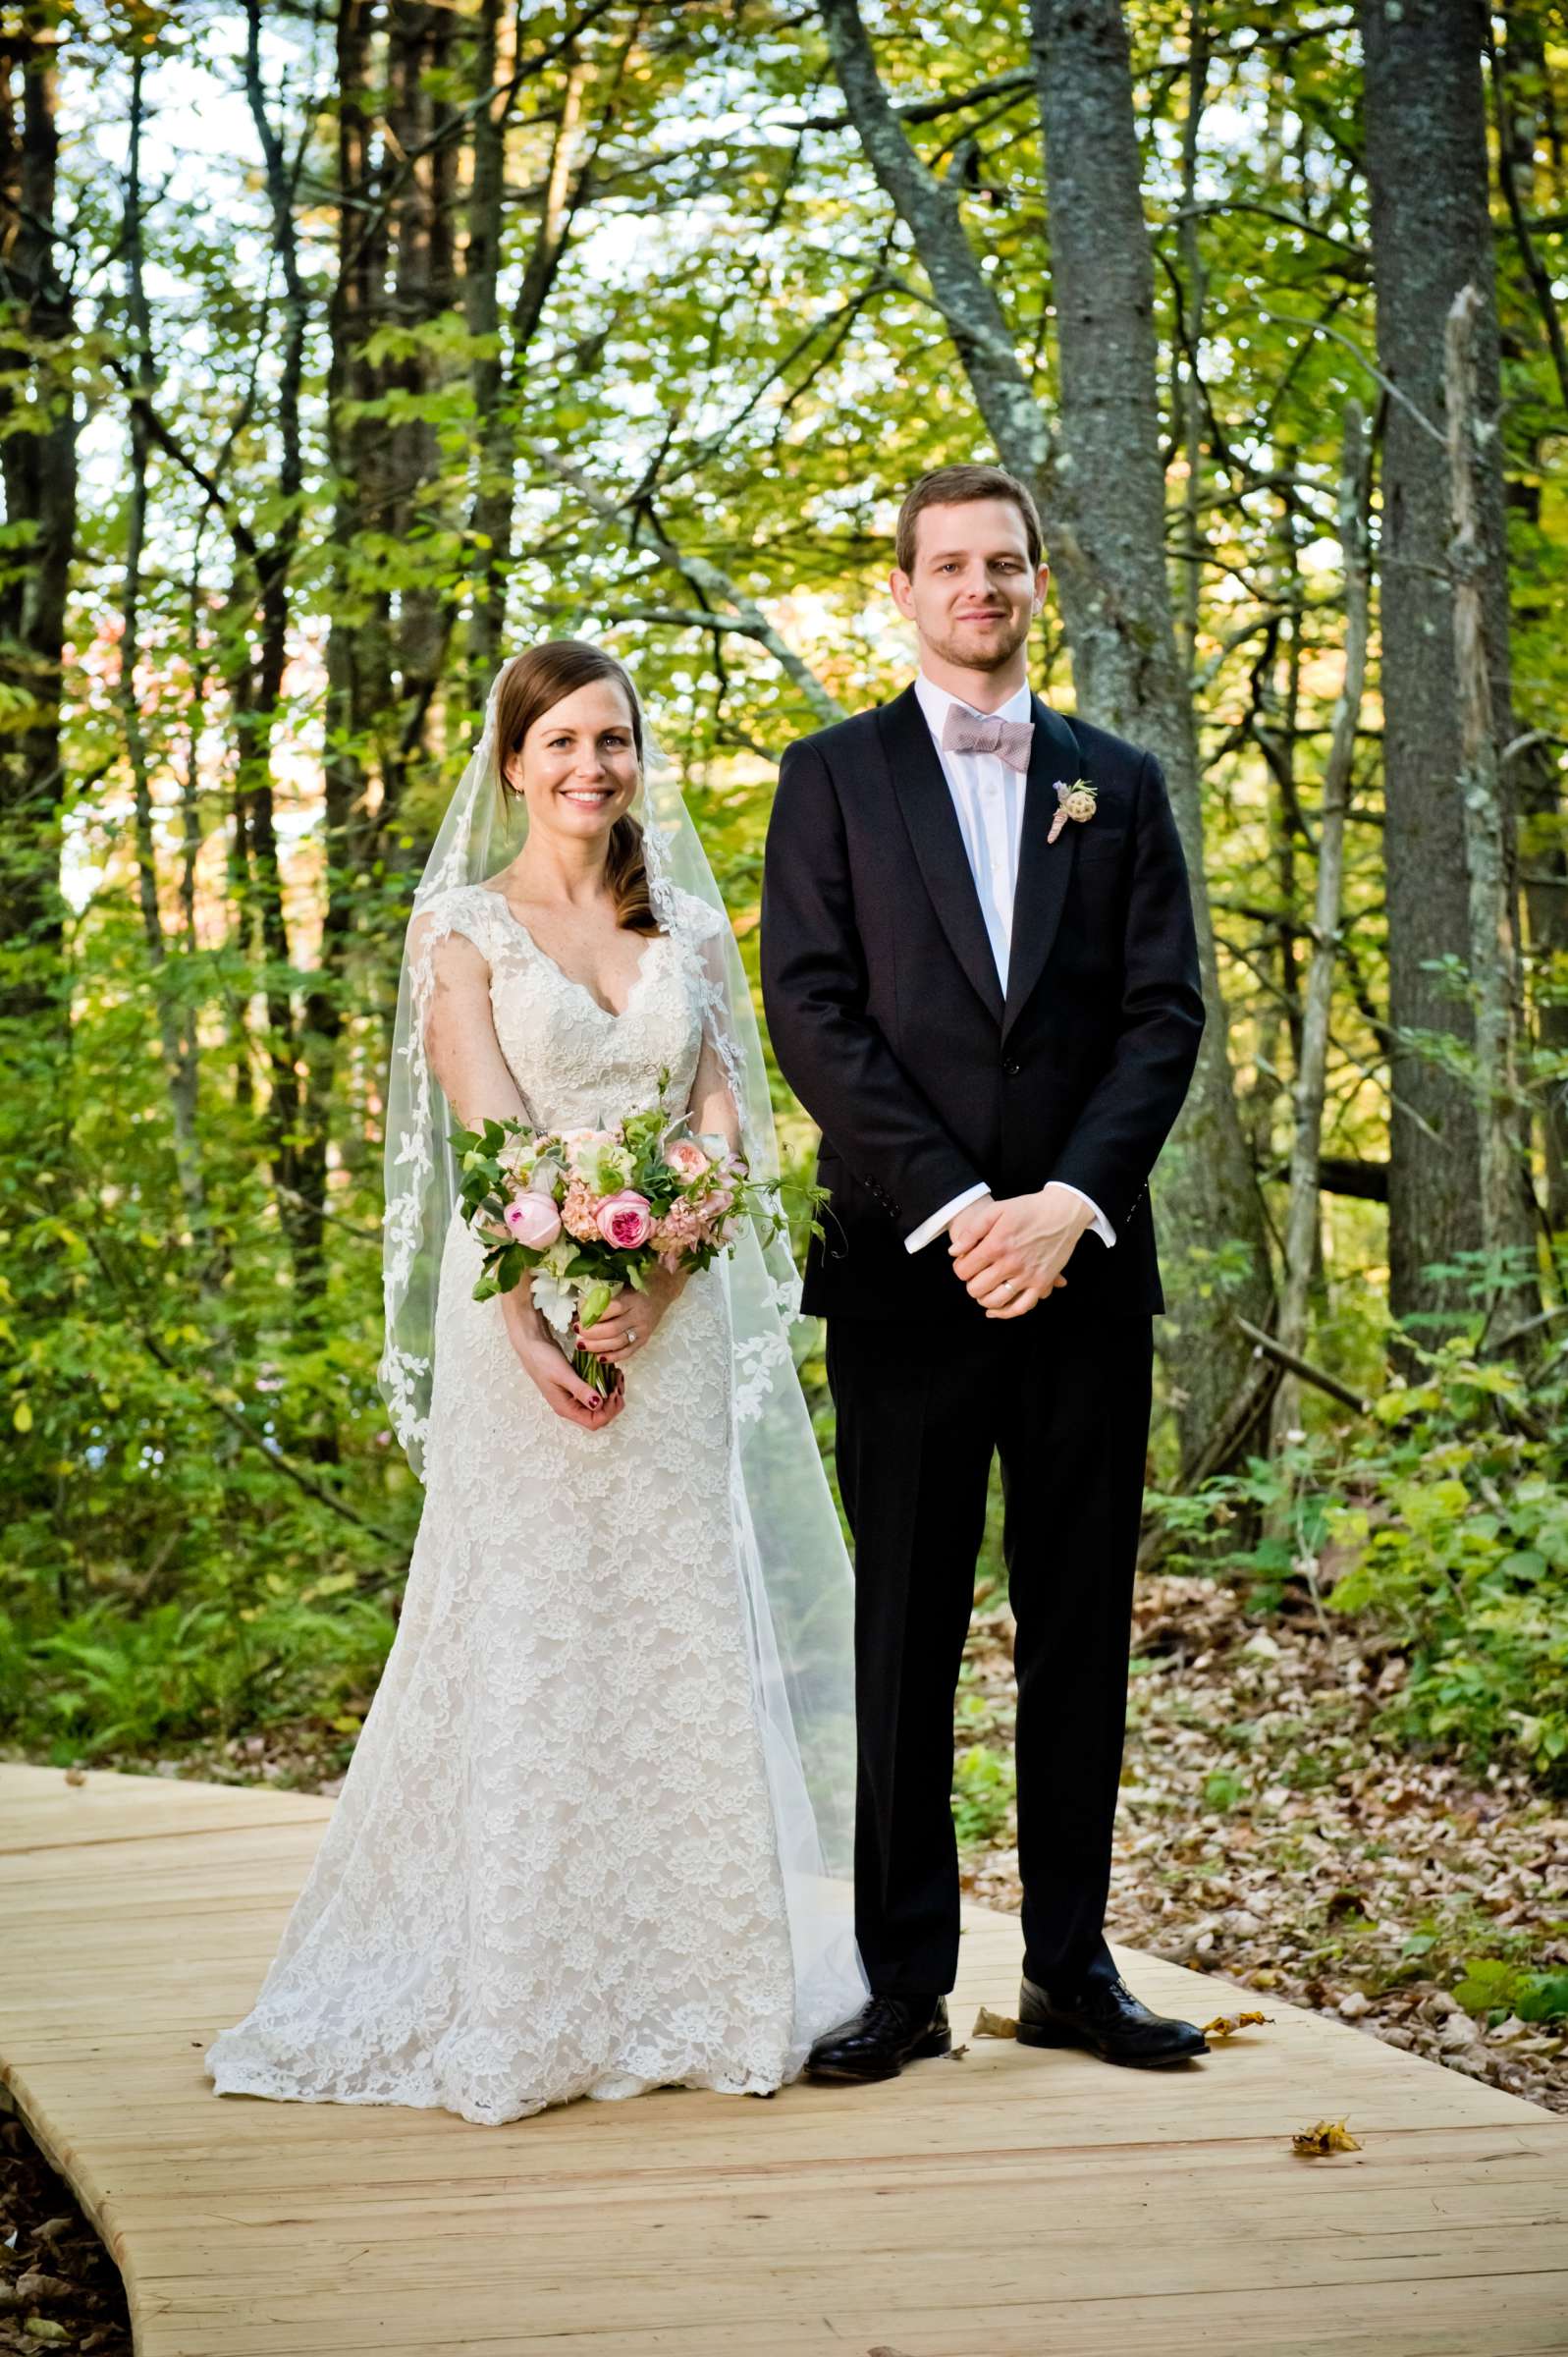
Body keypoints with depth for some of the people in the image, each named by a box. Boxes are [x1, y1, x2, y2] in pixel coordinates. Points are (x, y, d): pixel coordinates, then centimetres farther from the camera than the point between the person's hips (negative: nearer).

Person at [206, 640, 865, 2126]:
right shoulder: (465, 924, 2)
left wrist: (653, 1284, -14)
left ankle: (694, 1982, 13)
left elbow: (722, 1120, 3)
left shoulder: (685, 922, 13)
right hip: (528, 1310, -3)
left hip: (676, 1320, 3)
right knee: (525, 1639, -2)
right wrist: (537, 1317, -21)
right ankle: (514, 1994, 5)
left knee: (686, 1632, 4)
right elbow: (490, 1136, -8)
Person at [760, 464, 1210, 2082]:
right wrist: (955, 1209, -13)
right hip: (908, 1268, -2)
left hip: (1085, 1263, 2)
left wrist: (1068, 1201, -11)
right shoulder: (834, 776, 7)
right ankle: (904, 1980, 5)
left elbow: (1165, 1016, 5)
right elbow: (812, 1016, -3)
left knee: (1080, 1624, 6)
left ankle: (1071, 1964, 14)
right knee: (903, 1631, 0)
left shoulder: (1119, 784, 13)